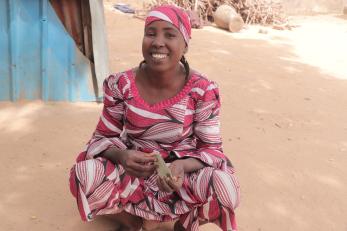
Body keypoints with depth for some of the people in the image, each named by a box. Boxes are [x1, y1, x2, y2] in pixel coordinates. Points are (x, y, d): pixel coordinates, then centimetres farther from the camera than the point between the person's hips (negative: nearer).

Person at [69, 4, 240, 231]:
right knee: (84, 176, -27)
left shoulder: (203, 90, -15)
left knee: (225, 188, -30)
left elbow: (211, 148, -10)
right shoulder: (121, 85, -13)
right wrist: (122, 156, -29)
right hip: (133, 172, 1)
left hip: (183, 174, 0)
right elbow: (104, 137, -4)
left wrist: (182, 166, -32)